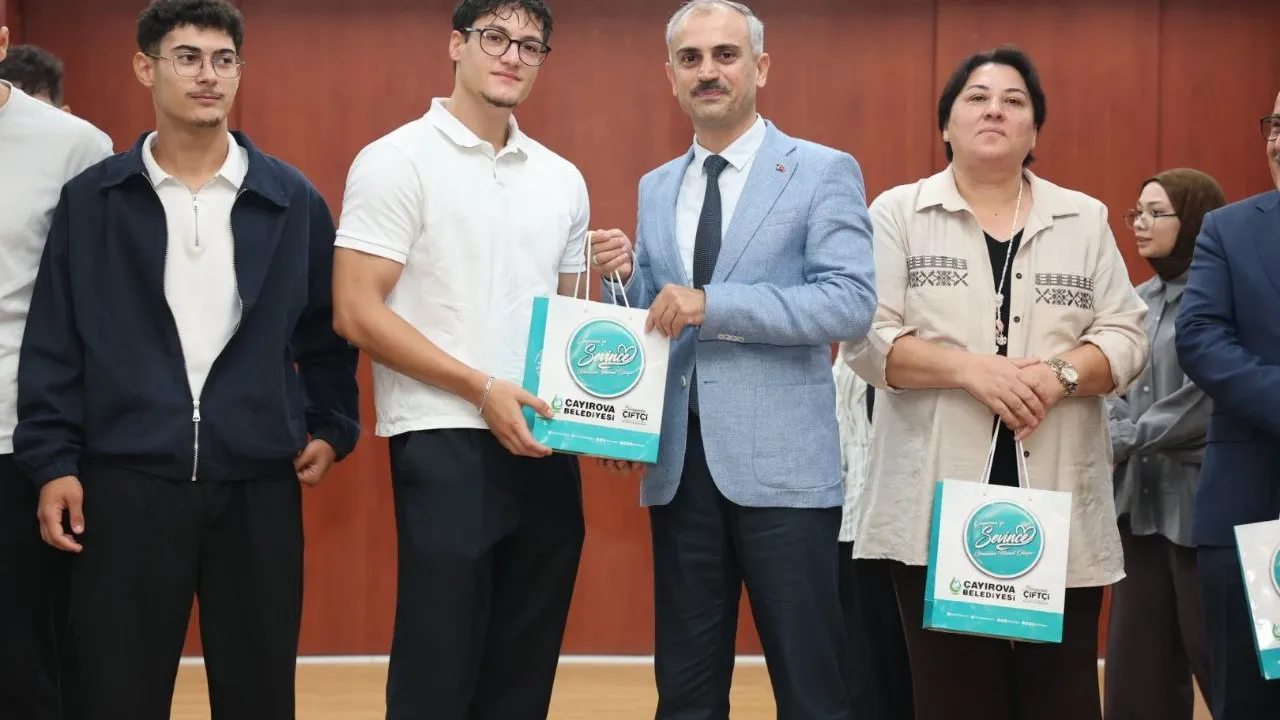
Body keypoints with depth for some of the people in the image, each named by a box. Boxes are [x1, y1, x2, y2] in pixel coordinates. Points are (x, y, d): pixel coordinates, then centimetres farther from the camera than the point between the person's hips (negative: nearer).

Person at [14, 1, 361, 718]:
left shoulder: (294, 199, 6)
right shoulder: (91, 198, 4)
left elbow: (326, 329, 14)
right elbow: (53, 342, 3)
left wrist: (333, 428, 5)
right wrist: (52, 461, -3)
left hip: (259, 484, 1)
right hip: (125, 481, -1)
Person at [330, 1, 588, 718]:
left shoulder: (563, 180, 13)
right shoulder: (398, 161, -4)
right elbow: (357, 312, -10)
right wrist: (483, 390, -16)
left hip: (545, 448, 6)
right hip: (446, 444, -6)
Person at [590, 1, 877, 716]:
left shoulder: (825, 172, -2)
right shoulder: (656, 187, 15)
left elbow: (852, 301, -14)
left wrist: (712, 303, -19)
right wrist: (626, 276, -5)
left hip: (782, 464, -5)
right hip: (679, 464, 5)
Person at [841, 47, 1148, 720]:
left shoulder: (1085, 219, 12)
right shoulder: (897, 213, 5)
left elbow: (1125, 336, 6)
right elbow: (866, 336, -4)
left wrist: (1060, 375, -13)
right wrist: (970, 369, -16)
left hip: (1060, 508, 2)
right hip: (939, 502, -2)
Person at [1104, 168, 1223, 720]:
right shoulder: (1140, 300, 12)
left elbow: (1207, 404, -17)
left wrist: (1120, 442, -12)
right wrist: (1108, 439, -7)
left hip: (1200, 498, -7)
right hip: (1141, 496, 7)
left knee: (1216, 657, 1)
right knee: (1137, 663, 9)